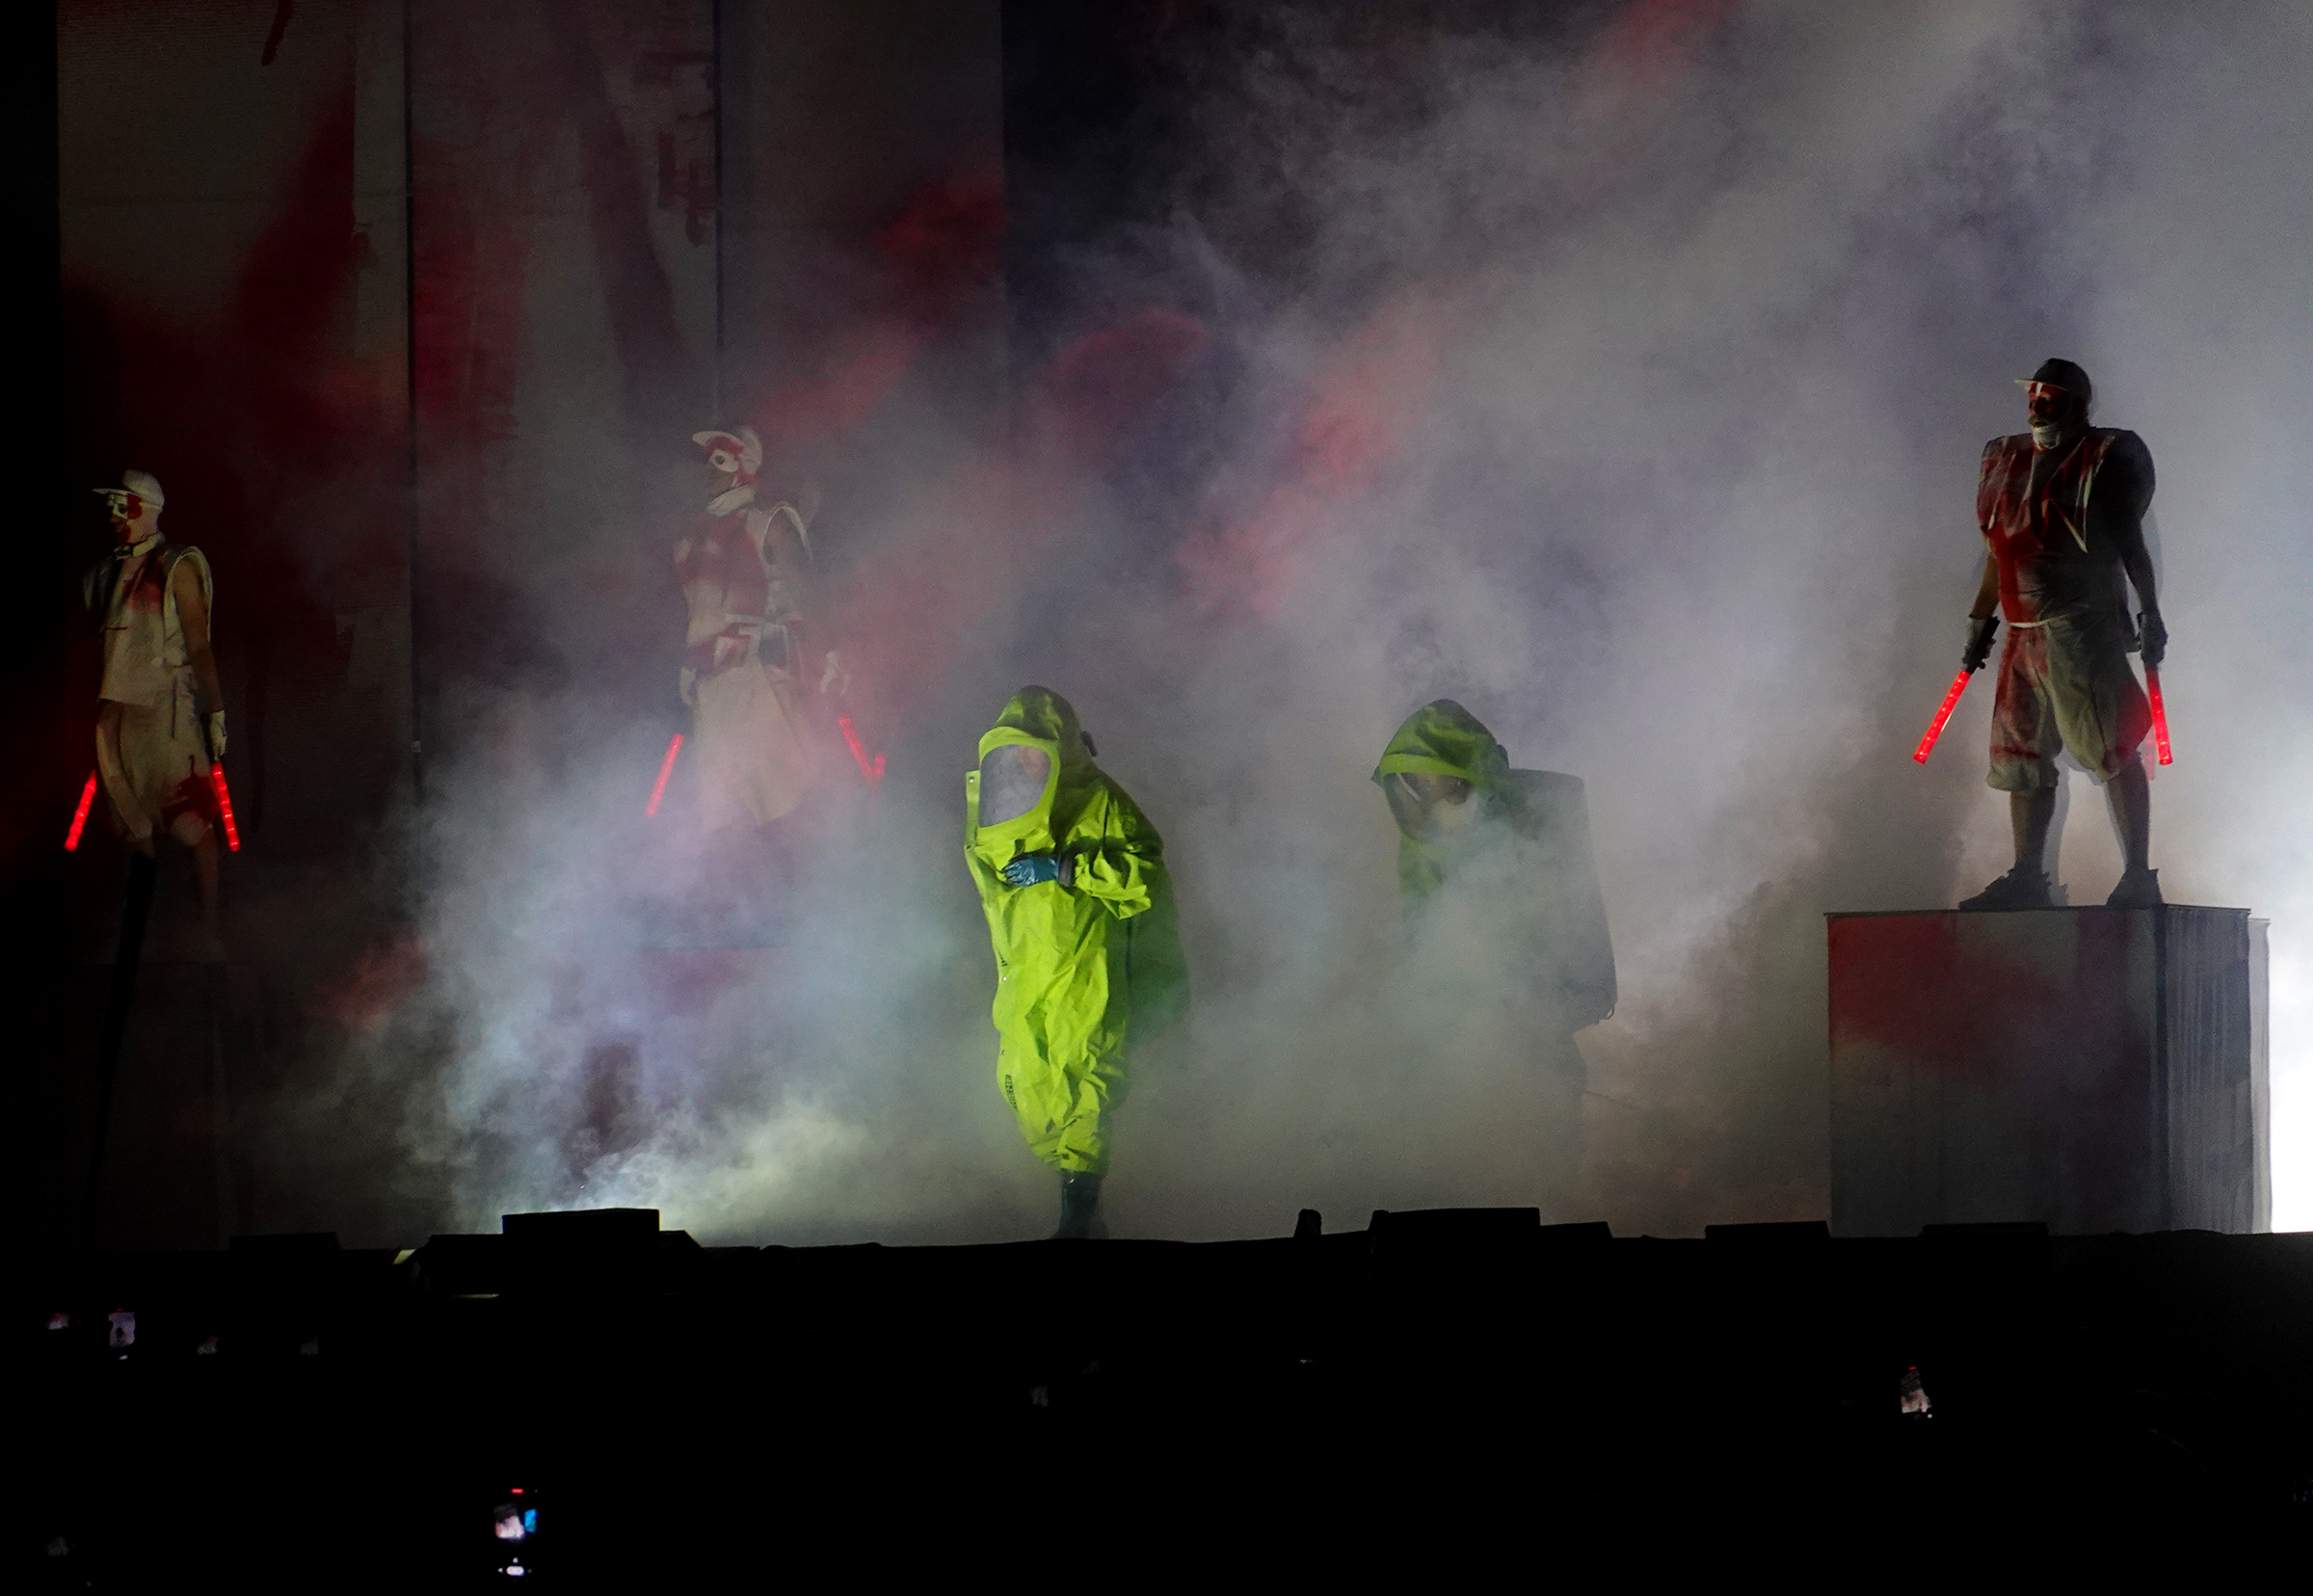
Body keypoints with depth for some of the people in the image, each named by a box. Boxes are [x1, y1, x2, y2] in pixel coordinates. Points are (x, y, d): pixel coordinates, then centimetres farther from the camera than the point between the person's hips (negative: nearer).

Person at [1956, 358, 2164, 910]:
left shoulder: (2108, 459, -3)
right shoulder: (2006, 459, 17)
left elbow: (2130, 544, -5)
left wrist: (2150, 614, -9)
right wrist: (1980, 620, 26)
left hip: (2083, 623, -8)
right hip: (2024, 631, 8)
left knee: (2110, 748, -12)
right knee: (2021, 757, 9)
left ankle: (2139, 878, -13)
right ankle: (2028, 879, 17)